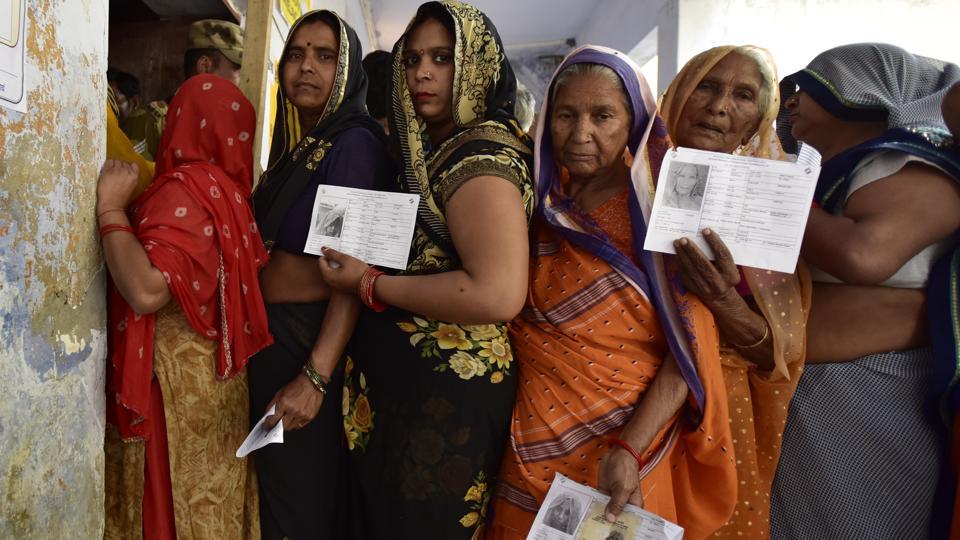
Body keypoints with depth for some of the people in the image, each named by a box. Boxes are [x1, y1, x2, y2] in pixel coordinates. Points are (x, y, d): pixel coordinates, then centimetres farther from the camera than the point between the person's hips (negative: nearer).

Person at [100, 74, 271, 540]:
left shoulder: (185, 189, -18)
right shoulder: (220, 186, 5)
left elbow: (147, 290, -30)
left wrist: (111, 209, -20)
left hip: (176, 375, -8)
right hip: (208, 369, 8)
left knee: (173, 498, 6)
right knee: (209, 498, 17)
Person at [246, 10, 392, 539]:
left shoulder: (355, 143, -15)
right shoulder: (295, 142, 12)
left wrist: (315, 377, -29)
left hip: (313, 339, -8)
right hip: (271, 331, 8)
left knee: (302, 495, 7)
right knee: (273, 473, 22)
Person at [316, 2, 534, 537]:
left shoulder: (482, 154, -17)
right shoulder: (436, 151, 11)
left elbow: (498, 295, -30)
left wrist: (370, 283, -20)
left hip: (445, 395, -9)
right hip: (399, 380, 9)